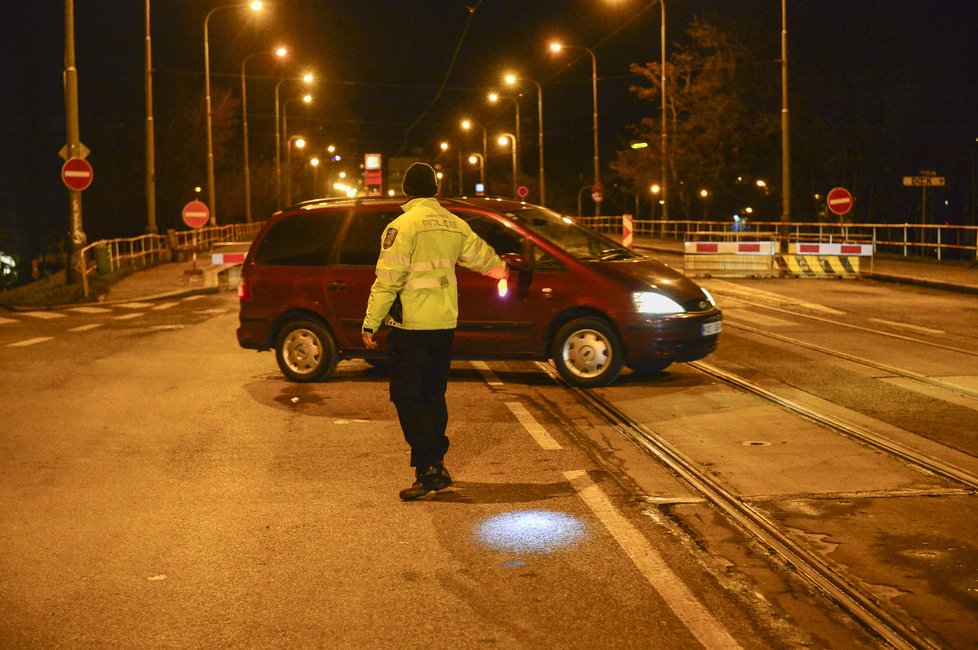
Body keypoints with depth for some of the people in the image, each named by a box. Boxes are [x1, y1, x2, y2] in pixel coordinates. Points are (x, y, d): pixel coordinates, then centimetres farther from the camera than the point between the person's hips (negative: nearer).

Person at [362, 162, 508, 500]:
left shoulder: (403, 225, -11)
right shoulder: (455, 225, 9)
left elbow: (387, 280, -14)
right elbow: (482, 256, 25)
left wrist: (370, 323, -10)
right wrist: (501, 268, 48)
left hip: (410, 325, -7)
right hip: (445, 322, 7)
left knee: (408, 398, -2)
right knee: (433, 395, 16)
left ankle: (427, 469, -8)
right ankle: (436, 464, 20)